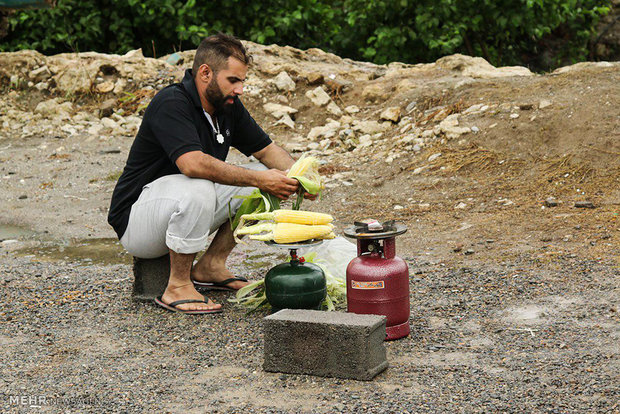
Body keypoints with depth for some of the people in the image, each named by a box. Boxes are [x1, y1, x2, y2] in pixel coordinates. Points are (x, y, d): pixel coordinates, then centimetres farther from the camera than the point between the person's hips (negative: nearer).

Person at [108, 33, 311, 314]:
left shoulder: (228, 106, 2)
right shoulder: (171, 104, -24)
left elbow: (267, 150, 11)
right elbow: (193, 163, -39)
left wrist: (296, 176, -11)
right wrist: (260, 180, -37)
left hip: (188, 207, 9)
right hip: (135, 220, -8)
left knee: (262, 176, 1)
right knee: (198, 190, -37)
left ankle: (211, 265, 6)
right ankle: (177, 287, -20)